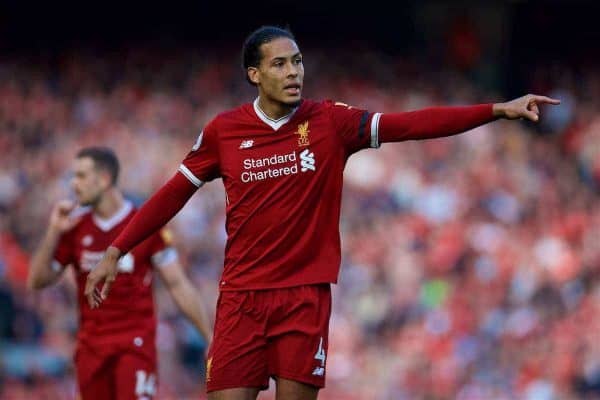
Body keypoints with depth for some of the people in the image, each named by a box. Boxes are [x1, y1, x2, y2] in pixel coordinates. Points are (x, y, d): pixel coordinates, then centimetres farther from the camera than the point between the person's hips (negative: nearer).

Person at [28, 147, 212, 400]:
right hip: (91, 347, 4)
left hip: (135, 343, -4)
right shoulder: (74, 228, 7)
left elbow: (178, 286, 0)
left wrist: (210, 338, -2)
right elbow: (36, 281, 8)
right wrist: (54, 232, -4)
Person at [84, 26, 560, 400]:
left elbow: (412, 124, -9)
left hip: (306, 296, 0)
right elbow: (176, 193, 11)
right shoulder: (223, 131, 1)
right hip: (242, 296, 0)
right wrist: (115, 252, 9)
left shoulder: (331, 121, -2)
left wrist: (498, 110, -18)